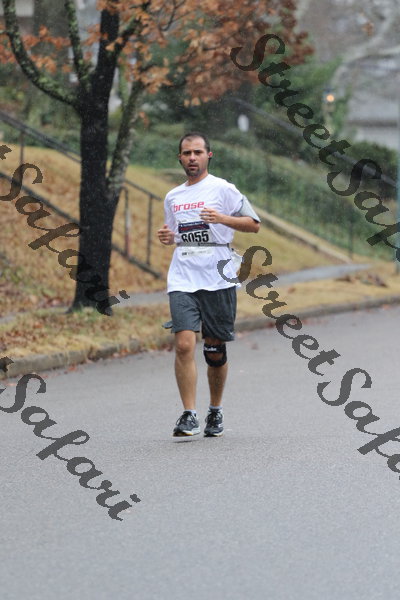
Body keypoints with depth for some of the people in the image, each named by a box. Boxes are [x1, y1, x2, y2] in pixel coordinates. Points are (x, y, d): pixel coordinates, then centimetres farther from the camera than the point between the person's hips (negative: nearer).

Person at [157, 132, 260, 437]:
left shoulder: (222, 189, 0)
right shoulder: (172, 197, 15)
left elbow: (254, 224, -2)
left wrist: (223, 218, -18)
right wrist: (167, 237, 6)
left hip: (218, 280, -3)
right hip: (183, 281, 3)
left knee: (215, 350, 5)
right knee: (184, 344, -15)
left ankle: (216, 412, 24)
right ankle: (189, 416, -14)